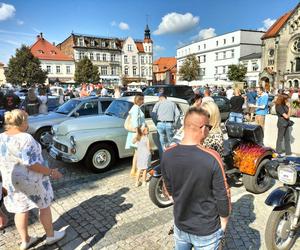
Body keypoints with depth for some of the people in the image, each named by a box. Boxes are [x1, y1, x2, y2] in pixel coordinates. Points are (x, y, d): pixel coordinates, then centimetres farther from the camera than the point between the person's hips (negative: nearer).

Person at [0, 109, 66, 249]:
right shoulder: (25, 138, -24)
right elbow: (32, 164, -27)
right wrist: (51, 172, -18)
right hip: (32, 181, -7)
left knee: (21, 210, 20)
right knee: (44, 207, 13)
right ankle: (51, 236, 29)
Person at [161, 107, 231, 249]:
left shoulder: (167, 155, -14)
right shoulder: (212, 158, -27)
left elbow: (169, 190, 0)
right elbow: (222, 196, -18)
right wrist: (224, 223, 0)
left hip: (180, 225, 3)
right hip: (207, 230, -3)